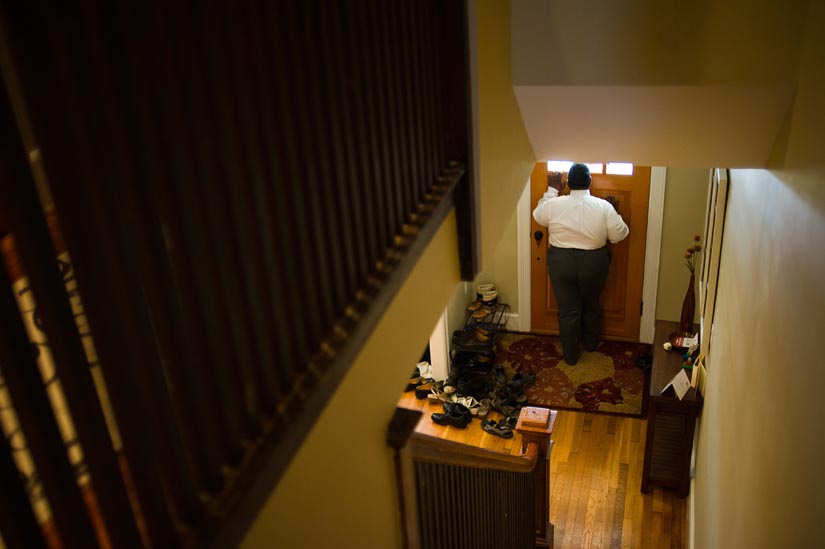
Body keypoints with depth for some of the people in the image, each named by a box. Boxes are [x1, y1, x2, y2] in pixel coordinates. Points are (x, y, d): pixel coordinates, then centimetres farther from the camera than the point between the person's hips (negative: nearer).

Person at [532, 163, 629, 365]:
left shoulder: (554, 204, -12)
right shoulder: (603, 206, -14)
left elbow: (538, 216, 9)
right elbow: (619, 235, -6)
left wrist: (551, 190, 15)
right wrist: (614, 213, 10)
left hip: (561, 263, 0)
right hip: (593, 264, 1)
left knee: (568, 310, 12)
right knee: (591, 306, 24)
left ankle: (571, 355, 23)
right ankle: (591, 343, 44)